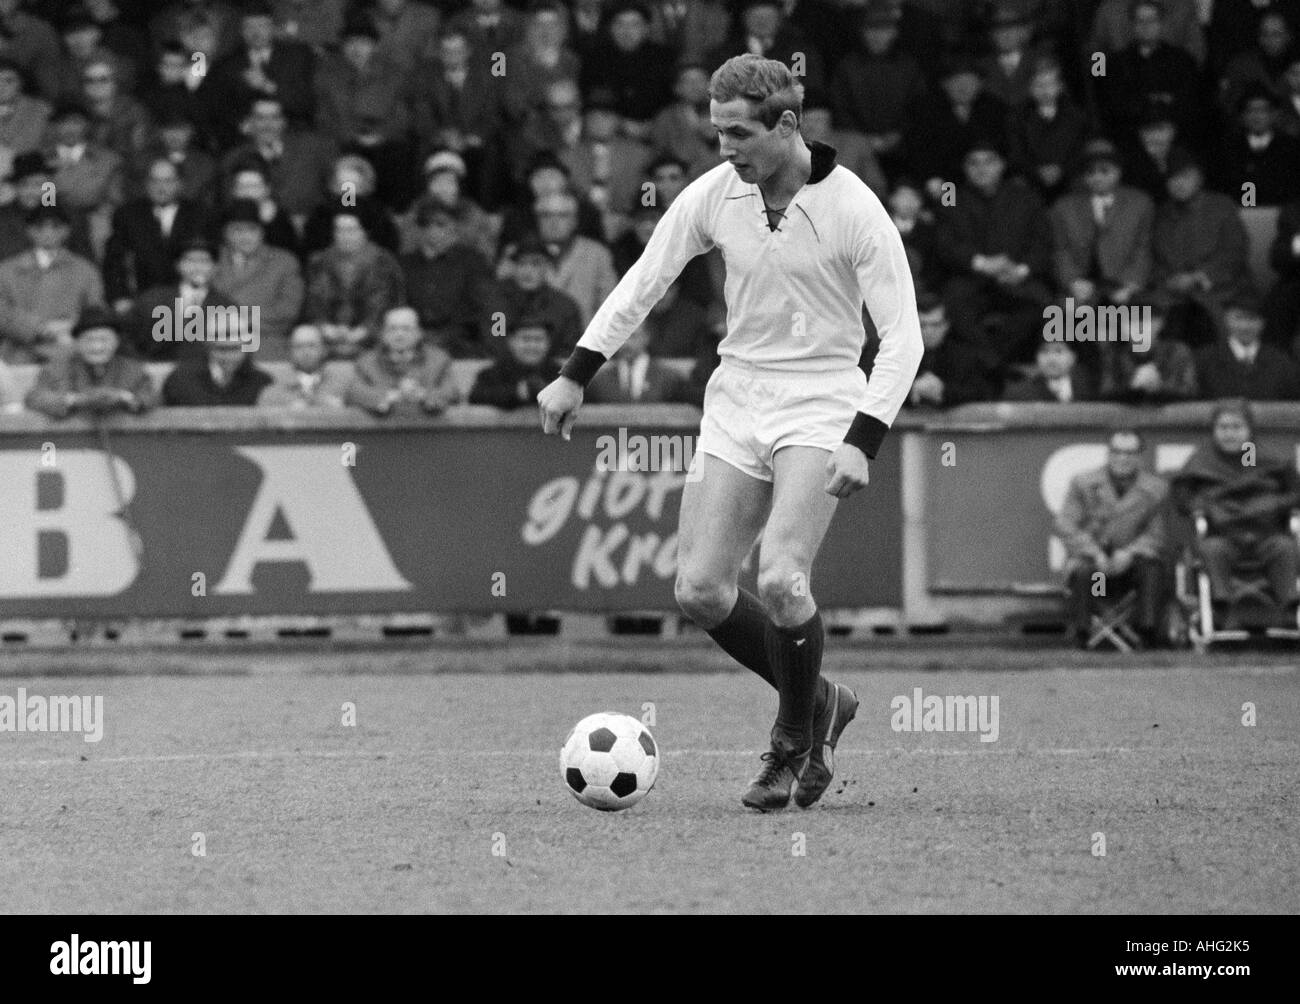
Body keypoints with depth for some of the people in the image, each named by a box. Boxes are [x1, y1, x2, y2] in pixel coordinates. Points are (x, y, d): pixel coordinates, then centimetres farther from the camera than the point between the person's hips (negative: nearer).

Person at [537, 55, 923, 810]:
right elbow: (643, 284, 9)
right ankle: (818, 703, 20)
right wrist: (576, 374, 2)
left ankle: (796, 742, 1)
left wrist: (863, 443, -24)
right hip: (737, 401, 5)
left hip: (821, 407, -5)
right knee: (701, 590, -4)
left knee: (780, 579, -23)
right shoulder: (714, 195, -2)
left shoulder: (852, 209, -15)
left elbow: (902, 338, -14)